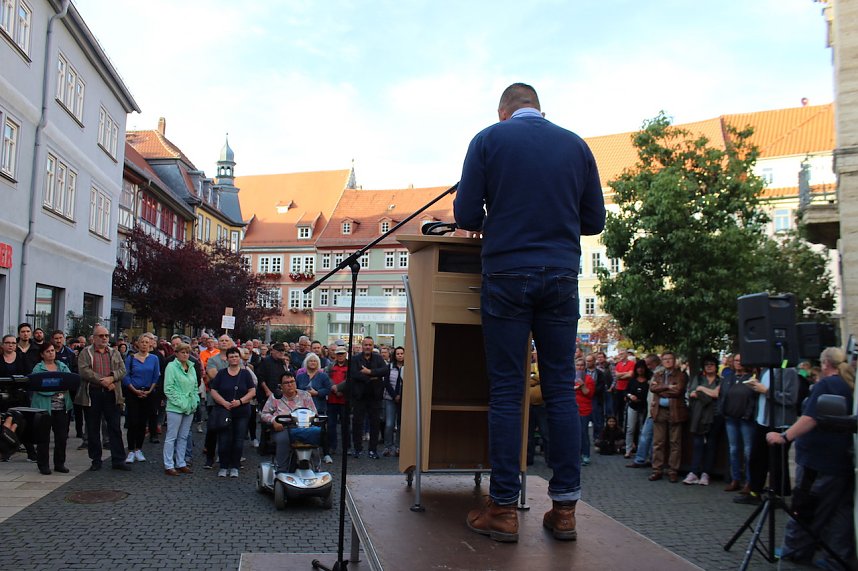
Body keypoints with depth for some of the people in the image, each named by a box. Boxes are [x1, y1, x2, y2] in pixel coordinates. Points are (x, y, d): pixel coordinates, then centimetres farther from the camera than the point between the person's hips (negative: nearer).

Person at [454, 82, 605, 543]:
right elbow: (594, 220, 13)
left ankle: (503, 509, 6)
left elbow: (466, 215, -2)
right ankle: (564, 508, 11)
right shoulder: (576, 145, 10)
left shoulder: (489, 139, 2)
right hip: (562, 276, 3)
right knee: (561, 389, 7)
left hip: (507, 273, -2)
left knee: (505, 392, 1)